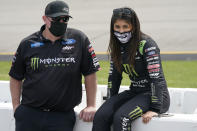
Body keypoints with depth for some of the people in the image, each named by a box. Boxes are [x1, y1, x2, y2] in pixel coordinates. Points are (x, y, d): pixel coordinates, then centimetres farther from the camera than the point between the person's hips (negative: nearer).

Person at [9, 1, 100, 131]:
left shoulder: (79, 39, 3)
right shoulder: (28, 44, 7)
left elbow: (90, 74, 5)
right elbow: (16, 77, 15)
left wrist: (91, 106, 2)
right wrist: (16, 106, 5)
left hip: (62, 116, -1)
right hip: (28, 113, 2)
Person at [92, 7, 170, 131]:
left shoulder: (146, 44, -16)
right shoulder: (117, 46, 7)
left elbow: (156, 78, -22)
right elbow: (114, 76, 13)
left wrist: (155, 109, -26)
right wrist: (110, 103, 7)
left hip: (153, 94, -7)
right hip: (134, 92, 7)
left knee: (121, 117, -31)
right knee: (100, 116, -18)